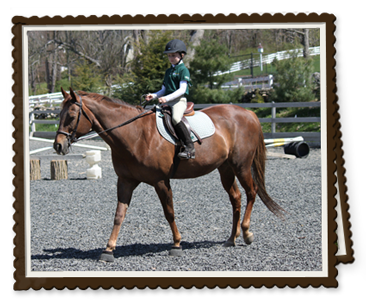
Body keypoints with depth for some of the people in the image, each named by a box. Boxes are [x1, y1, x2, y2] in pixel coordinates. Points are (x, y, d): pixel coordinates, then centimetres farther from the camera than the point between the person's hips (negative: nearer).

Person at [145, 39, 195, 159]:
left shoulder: (183, 70, -2)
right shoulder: (168, 71, 22)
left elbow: (182, 90, -13)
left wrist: (167, 98, -23)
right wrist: (153, 95, 3)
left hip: (179, 101, -9)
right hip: (167, 102, 9)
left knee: (176, 118, -34)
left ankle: (190, 147, -34)